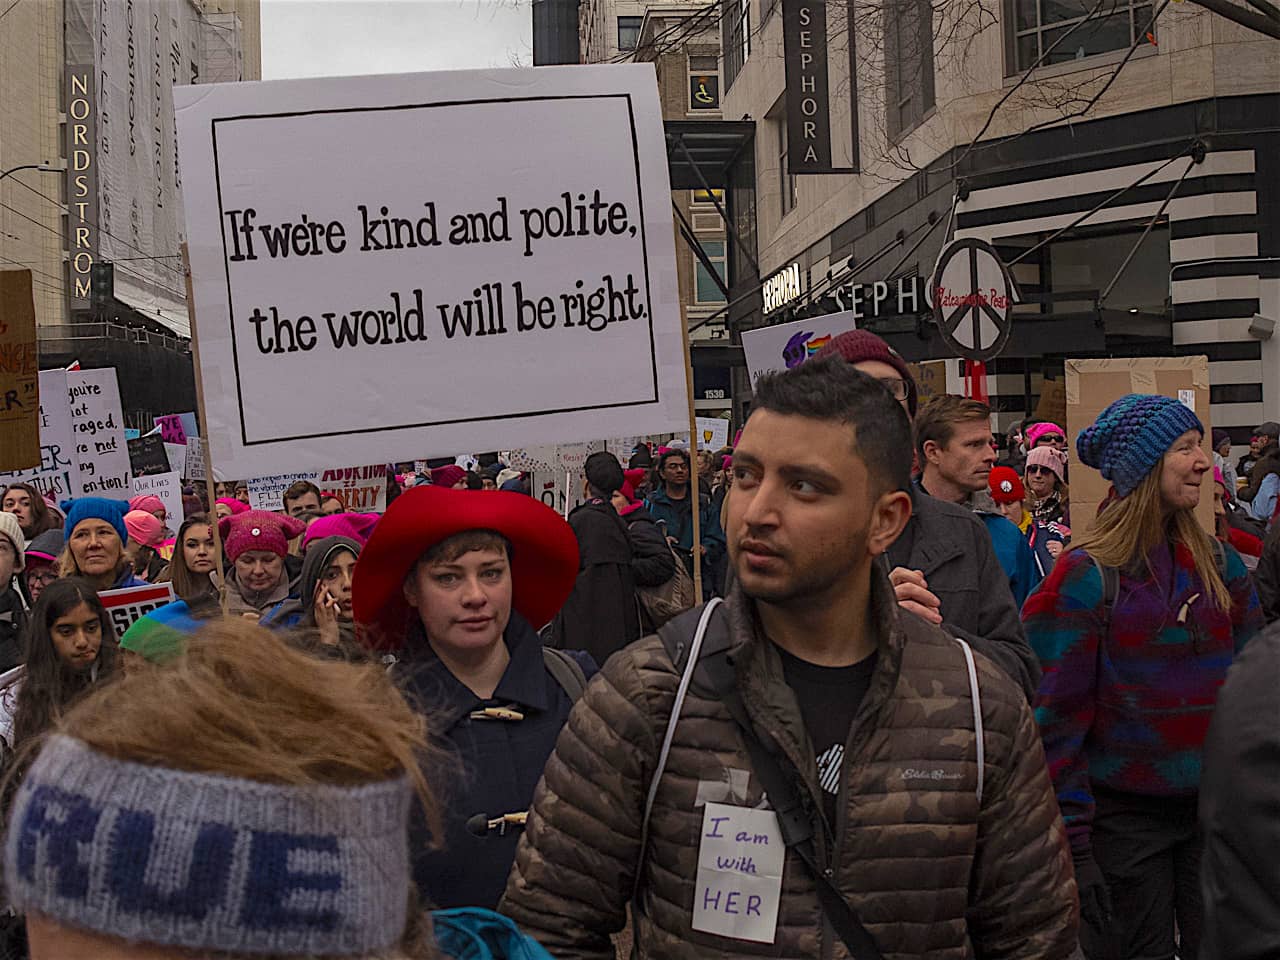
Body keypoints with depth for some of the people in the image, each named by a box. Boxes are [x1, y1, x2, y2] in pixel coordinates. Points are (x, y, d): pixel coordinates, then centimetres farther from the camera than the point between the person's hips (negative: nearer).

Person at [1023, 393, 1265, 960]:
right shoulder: (1087, 575, -11)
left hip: (1215, 805, 4)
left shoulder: (1219, 563, 5)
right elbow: (1056, 716, -11)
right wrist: (1073, 840, -13)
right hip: (1125, 813, -4)